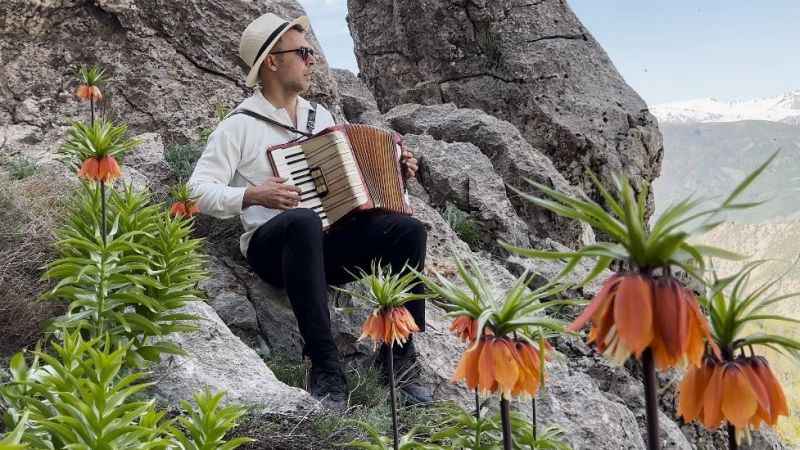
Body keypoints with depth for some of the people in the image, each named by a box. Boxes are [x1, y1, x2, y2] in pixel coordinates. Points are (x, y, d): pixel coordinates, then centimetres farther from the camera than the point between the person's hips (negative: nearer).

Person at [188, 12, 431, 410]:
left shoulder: (321, 117, 19)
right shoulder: (240, 124, 0)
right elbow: (200, 190, -6)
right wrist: (254, 195, -21)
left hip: (328, 245, 5)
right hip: (273, 247, -5)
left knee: (409, 230, -20)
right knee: (303, 221, -41)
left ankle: (401, 356, -18)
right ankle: (324, 367, -37)